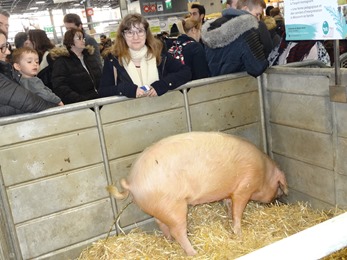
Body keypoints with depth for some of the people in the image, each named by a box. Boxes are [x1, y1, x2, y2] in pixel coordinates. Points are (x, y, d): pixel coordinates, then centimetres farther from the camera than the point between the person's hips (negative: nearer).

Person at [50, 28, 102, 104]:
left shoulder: (88, 56, 20)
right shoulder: (61, 62, -1)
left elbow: (100, 77, 24)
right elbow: (60, 88, -12)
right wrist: (82, 100, -21)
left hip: (99, 98, 6)